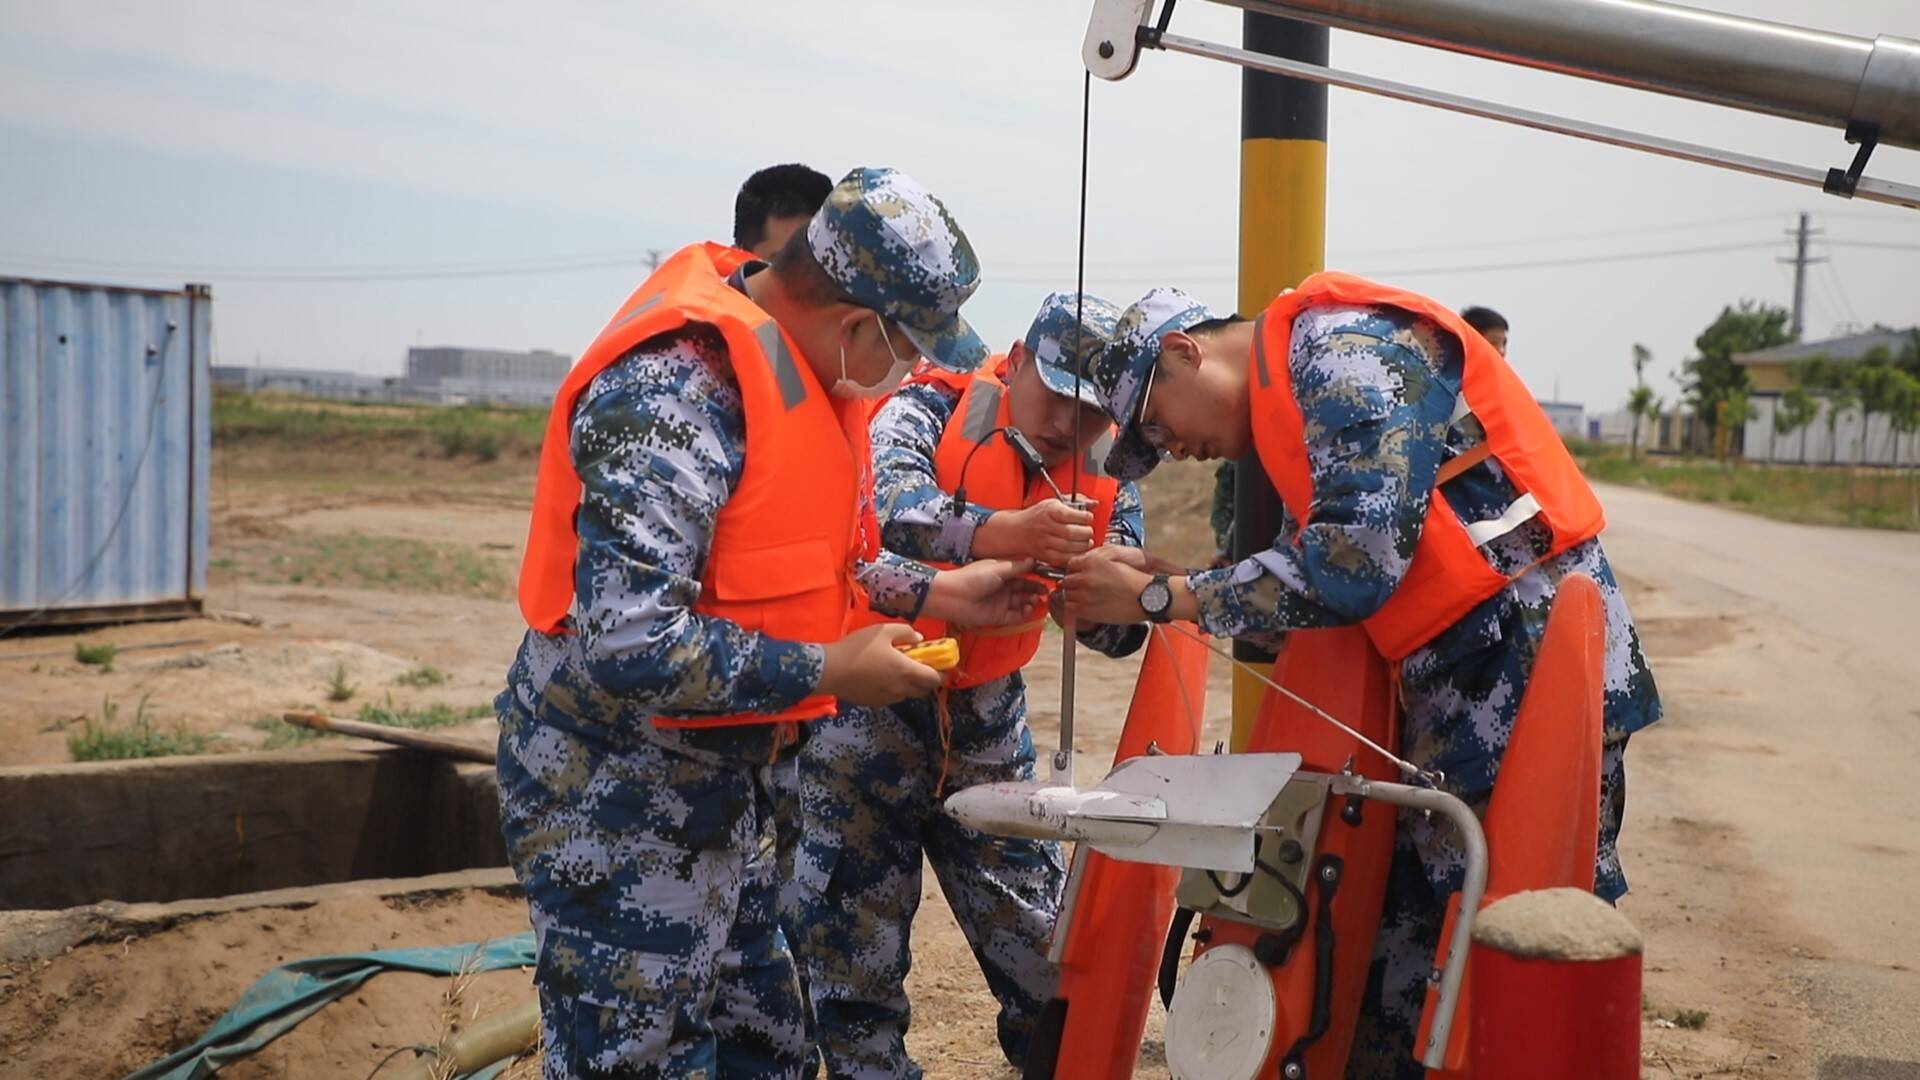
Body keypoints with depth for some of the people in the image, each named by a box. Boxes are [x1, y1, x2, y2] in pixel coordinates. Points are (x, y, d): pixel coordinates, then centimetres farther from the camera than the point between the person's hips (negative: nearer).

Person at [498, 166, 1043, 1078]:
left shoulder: (793, 361, 3)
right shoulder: (677, 391, -27)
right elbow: (626, 645, -32)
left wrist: (938, 594, 9)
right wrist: (830, 672, -23)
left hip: (715, 780, 9)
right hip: (617, 799, -9)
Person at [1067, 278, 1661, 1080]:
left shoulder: (1344, 353, -12)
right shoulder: (1290, 404, 18)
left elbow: (1355, 563, -22)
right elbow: (1311, 583, 16)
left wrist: (1159, 598, -14)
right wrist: (1155, 586, 6)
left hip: (1528, 669, -10)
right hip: (1454, 684, 10)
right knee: (1400, 935, 13)